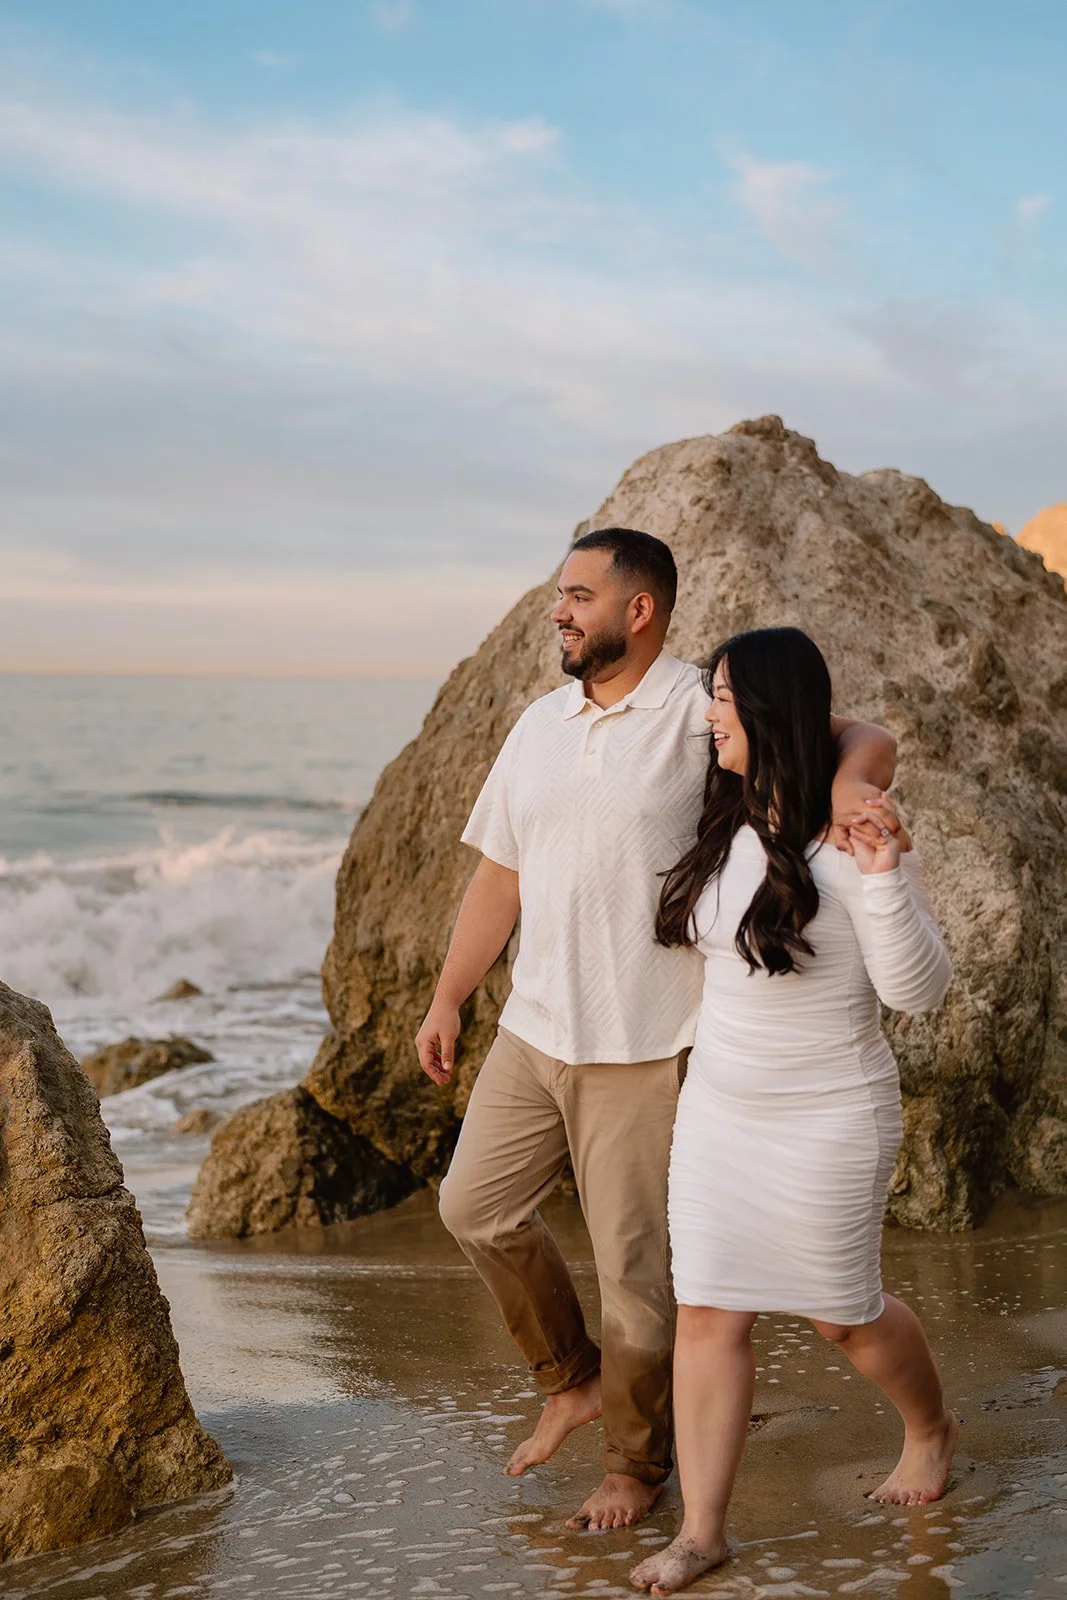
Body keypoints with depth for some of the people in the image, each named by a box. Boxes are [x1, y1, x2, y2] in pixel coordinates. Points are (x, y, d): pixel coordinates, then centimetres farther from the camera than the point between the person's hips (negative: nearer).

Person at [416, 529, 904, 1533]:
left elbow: (863, 739, -11)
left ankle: (636, 1460, 24)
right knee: (475, 1206, 9)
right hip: (534, 1030, 6)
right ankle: (572, 1380, 31)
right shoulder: (539, 726, 10)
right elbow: (498, 876, 15)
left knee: (633, 1262, 3)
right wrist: (447, 1000, 15)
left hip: (645, 1045, -6)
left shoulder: (702, 715, -10)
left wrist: (847, 784, -34)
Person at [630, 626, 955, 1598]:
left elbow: (917, 990, -18)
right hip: (717, 1111, 6)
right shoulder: (730, 832, 4)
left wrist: (885, 881, -31)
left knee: (843, 1313, 11)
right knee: (707, 1314, 3)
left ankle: (931, 1426, 42)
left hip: (825, 1126, -6)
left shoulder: (849, 843, -18)